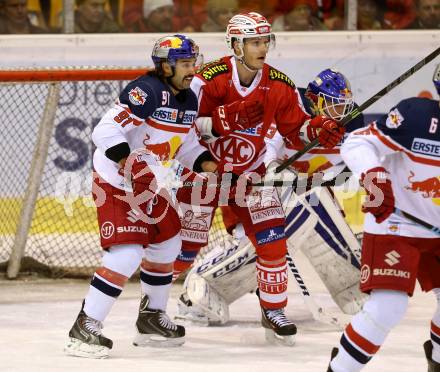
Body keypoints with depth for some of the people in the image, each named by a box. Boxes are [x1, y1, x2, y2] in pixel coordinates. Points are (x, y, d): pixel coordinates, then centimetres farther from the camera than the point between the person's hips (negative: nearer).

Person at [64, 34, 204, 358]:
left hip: (150, 183, 10)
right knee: (127, 253, -20)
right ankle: (84, 329, -17)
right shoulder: (146, 92, -23)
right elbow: (106, 132, -31)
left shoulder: (188, 99, 6)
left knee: (167, 244, 19)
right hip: (116, 182, -10)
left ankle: (151, 319, 37)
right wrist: (131, 166, -37)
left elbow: (188, 140, 21)